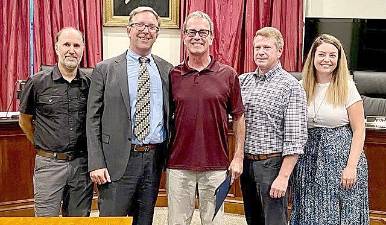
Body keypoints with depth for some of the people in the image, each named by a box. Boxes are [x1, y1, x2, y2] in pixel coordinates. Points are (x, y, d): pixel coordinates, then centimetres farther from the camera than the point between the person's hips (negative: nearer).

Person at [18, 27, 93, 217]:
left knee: (79, 219, 11)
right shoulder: (37, 82, -3)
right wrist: (42, 146, 12)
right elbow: (25, 121, 10)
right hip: (49, 164, -2)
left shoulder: (90, 84, 3)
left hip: (81, 164, 2)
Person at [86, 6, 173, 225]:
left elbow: (171, 115, 12)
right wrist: (96, 164, -9)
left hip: (154, 159, 3)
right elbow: (93, 120, -2)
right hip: (118, 160, -3)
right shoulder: (105, 69, -1)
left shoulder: (167, 70, 7)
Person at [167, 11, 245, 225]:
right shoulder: (173, 75, 4)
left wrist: (238, 157, 0)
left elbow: (238, 118, 5)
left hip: (216, 166, -1)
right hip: (179, 164, 1)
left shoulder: (228, 75, 0)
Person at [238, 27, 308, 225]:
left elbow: (295, 138, -13)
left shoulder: (291, 86, -9)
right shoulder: (243, 80, 7)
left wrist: (283, 176, -17)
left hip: (272, 163, -5)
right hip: (245, 162, 6)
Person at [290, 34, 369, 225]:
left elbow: (359, 131, -5)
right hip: (310, 158, 3)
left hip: (341, 157, -3)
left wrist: (351, 166, -13)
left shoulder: (346, 87, -5)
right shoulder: (303, 87, 5)